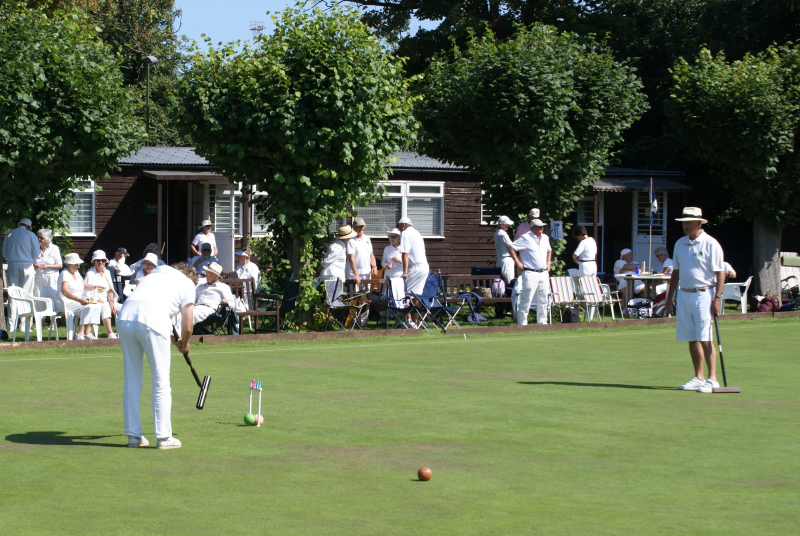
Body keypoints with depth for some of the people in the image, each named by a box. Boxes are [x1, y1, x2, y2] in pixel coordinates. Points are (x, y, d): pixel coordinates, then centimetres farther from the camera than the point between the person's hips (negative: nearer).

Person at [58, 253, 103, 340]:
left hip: (78, 301, 9)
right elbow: (64, 291, -30)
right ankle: (79, 334, -28)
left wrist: (95, 287, 2)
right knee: (88, 307, -29)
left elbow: (85, 286, 25)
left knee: (97, 305, -9)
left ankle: (87, 332, -17)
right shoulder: (65, 274, -14)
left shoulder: (76, 273, 16)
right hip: (67, 303, -9)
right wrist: (79, 300, -40)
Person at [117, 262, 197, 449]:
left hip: (125, 317, 5)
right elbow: (187, 326, 15)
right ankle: (163, 437, 6)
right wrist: (184, 344, 35)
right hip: (152, 322, -5)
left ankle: (134, 435, 15)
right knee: (161, 381, 5)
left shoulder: (154, 274, 34)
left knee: (131, 383, 12)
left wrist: (172, 336, 44)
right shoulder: (187, 283, 18)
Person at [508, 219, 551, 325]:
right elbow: (511, 247, -10)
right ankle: (522, 323, -2)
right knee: (526, 300, -7)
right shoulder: (525, 238, -8)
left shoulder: (545, 238, 13)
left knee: (543, 301, 11)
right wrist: (518, 262, -11)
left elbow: (549, 250, 32)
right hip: (530, 273, -7)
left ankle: (542, 323, 20)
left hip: (544, 274, 7)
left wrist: (548, 263, 19)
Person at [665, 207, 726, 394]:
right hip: (684, 294, 6)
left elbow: (720, 273, -9)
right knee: (691, 339, 7)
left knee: (705, 338, -11)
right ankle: (698, 378, 14)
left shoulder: (711, 244, -7)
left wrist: (717, 298, -16)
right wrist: (669, 297, 17)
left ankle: (712, 379, -9)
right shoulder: (680, 244, 12)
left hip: (704, 294, -6)